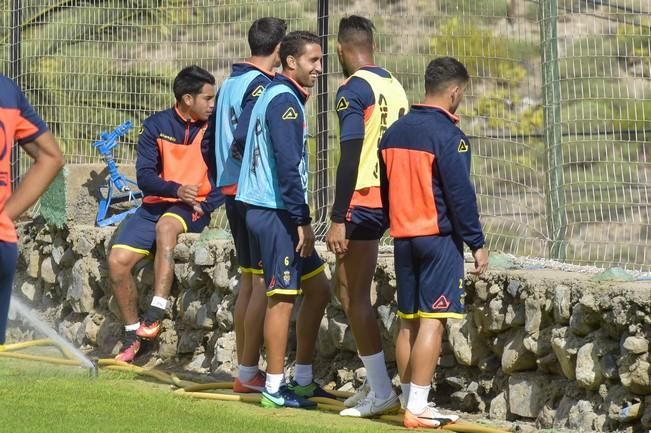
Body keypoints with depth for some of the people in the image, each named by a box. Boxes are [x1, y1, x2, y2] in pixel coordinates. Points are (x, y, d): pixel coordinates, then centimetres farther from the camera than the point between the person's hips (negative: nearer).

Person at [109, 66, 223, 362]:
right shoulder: (156, 126, 1)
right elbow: (144, 176, -6)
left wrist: (206, 205, -20)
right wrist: (176, 189, -24)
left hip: (194, 207, -3)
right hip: (156, 204, 3)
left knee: (166, 225, -37)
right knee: (117, 260, -16)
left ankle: (156, 313, -40)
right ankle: (133, 333, 1)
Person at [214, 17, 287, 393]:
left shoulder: (231, 84, 14)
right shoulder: (262, 86, -14)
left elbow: (214, 141, 17)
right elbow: (243, 140, -24)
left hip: (232, 190, 10)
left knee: (249, 281, 14)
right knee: (264, 283, -7)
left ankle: (245, 371, 16)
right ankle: (249, 372, -7)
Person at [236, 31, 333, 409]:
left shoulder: (273, 96, 17)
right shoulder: (286, 101, -14)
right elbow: (288, 165, -20)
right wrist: (302, 220, -19)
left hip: (269, 211, 10)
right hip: (276, 212, -10)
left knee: (318, 288, 13)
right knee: (283, 297, -6)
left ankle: (303, 379, 17)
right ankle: (275, 388, -2)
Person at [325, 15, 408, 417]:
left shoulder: (353, 90, -12)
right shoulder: (395, 87, 11)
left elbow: (350, 157, -18)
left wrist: (338, 219, -18)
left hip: (363, 201, -8)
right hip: (391, 199, 8)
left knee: (355, 295, -2)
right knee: (348, 289, 18)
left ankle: (382, 392, -3)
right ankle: (375, 383, 18)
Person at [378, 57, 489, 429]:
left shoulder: (395, 132, 10)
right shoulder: (448, 135, -13)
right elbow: (460, 194, -15)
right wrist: (477, 243, -9)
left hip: (404, 238, 7)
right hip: (439, 237, -7)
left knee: (408, 321, 11)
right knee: (432, 321, -7)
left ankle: (413, 403, 15)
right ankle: (417, 409, -11)